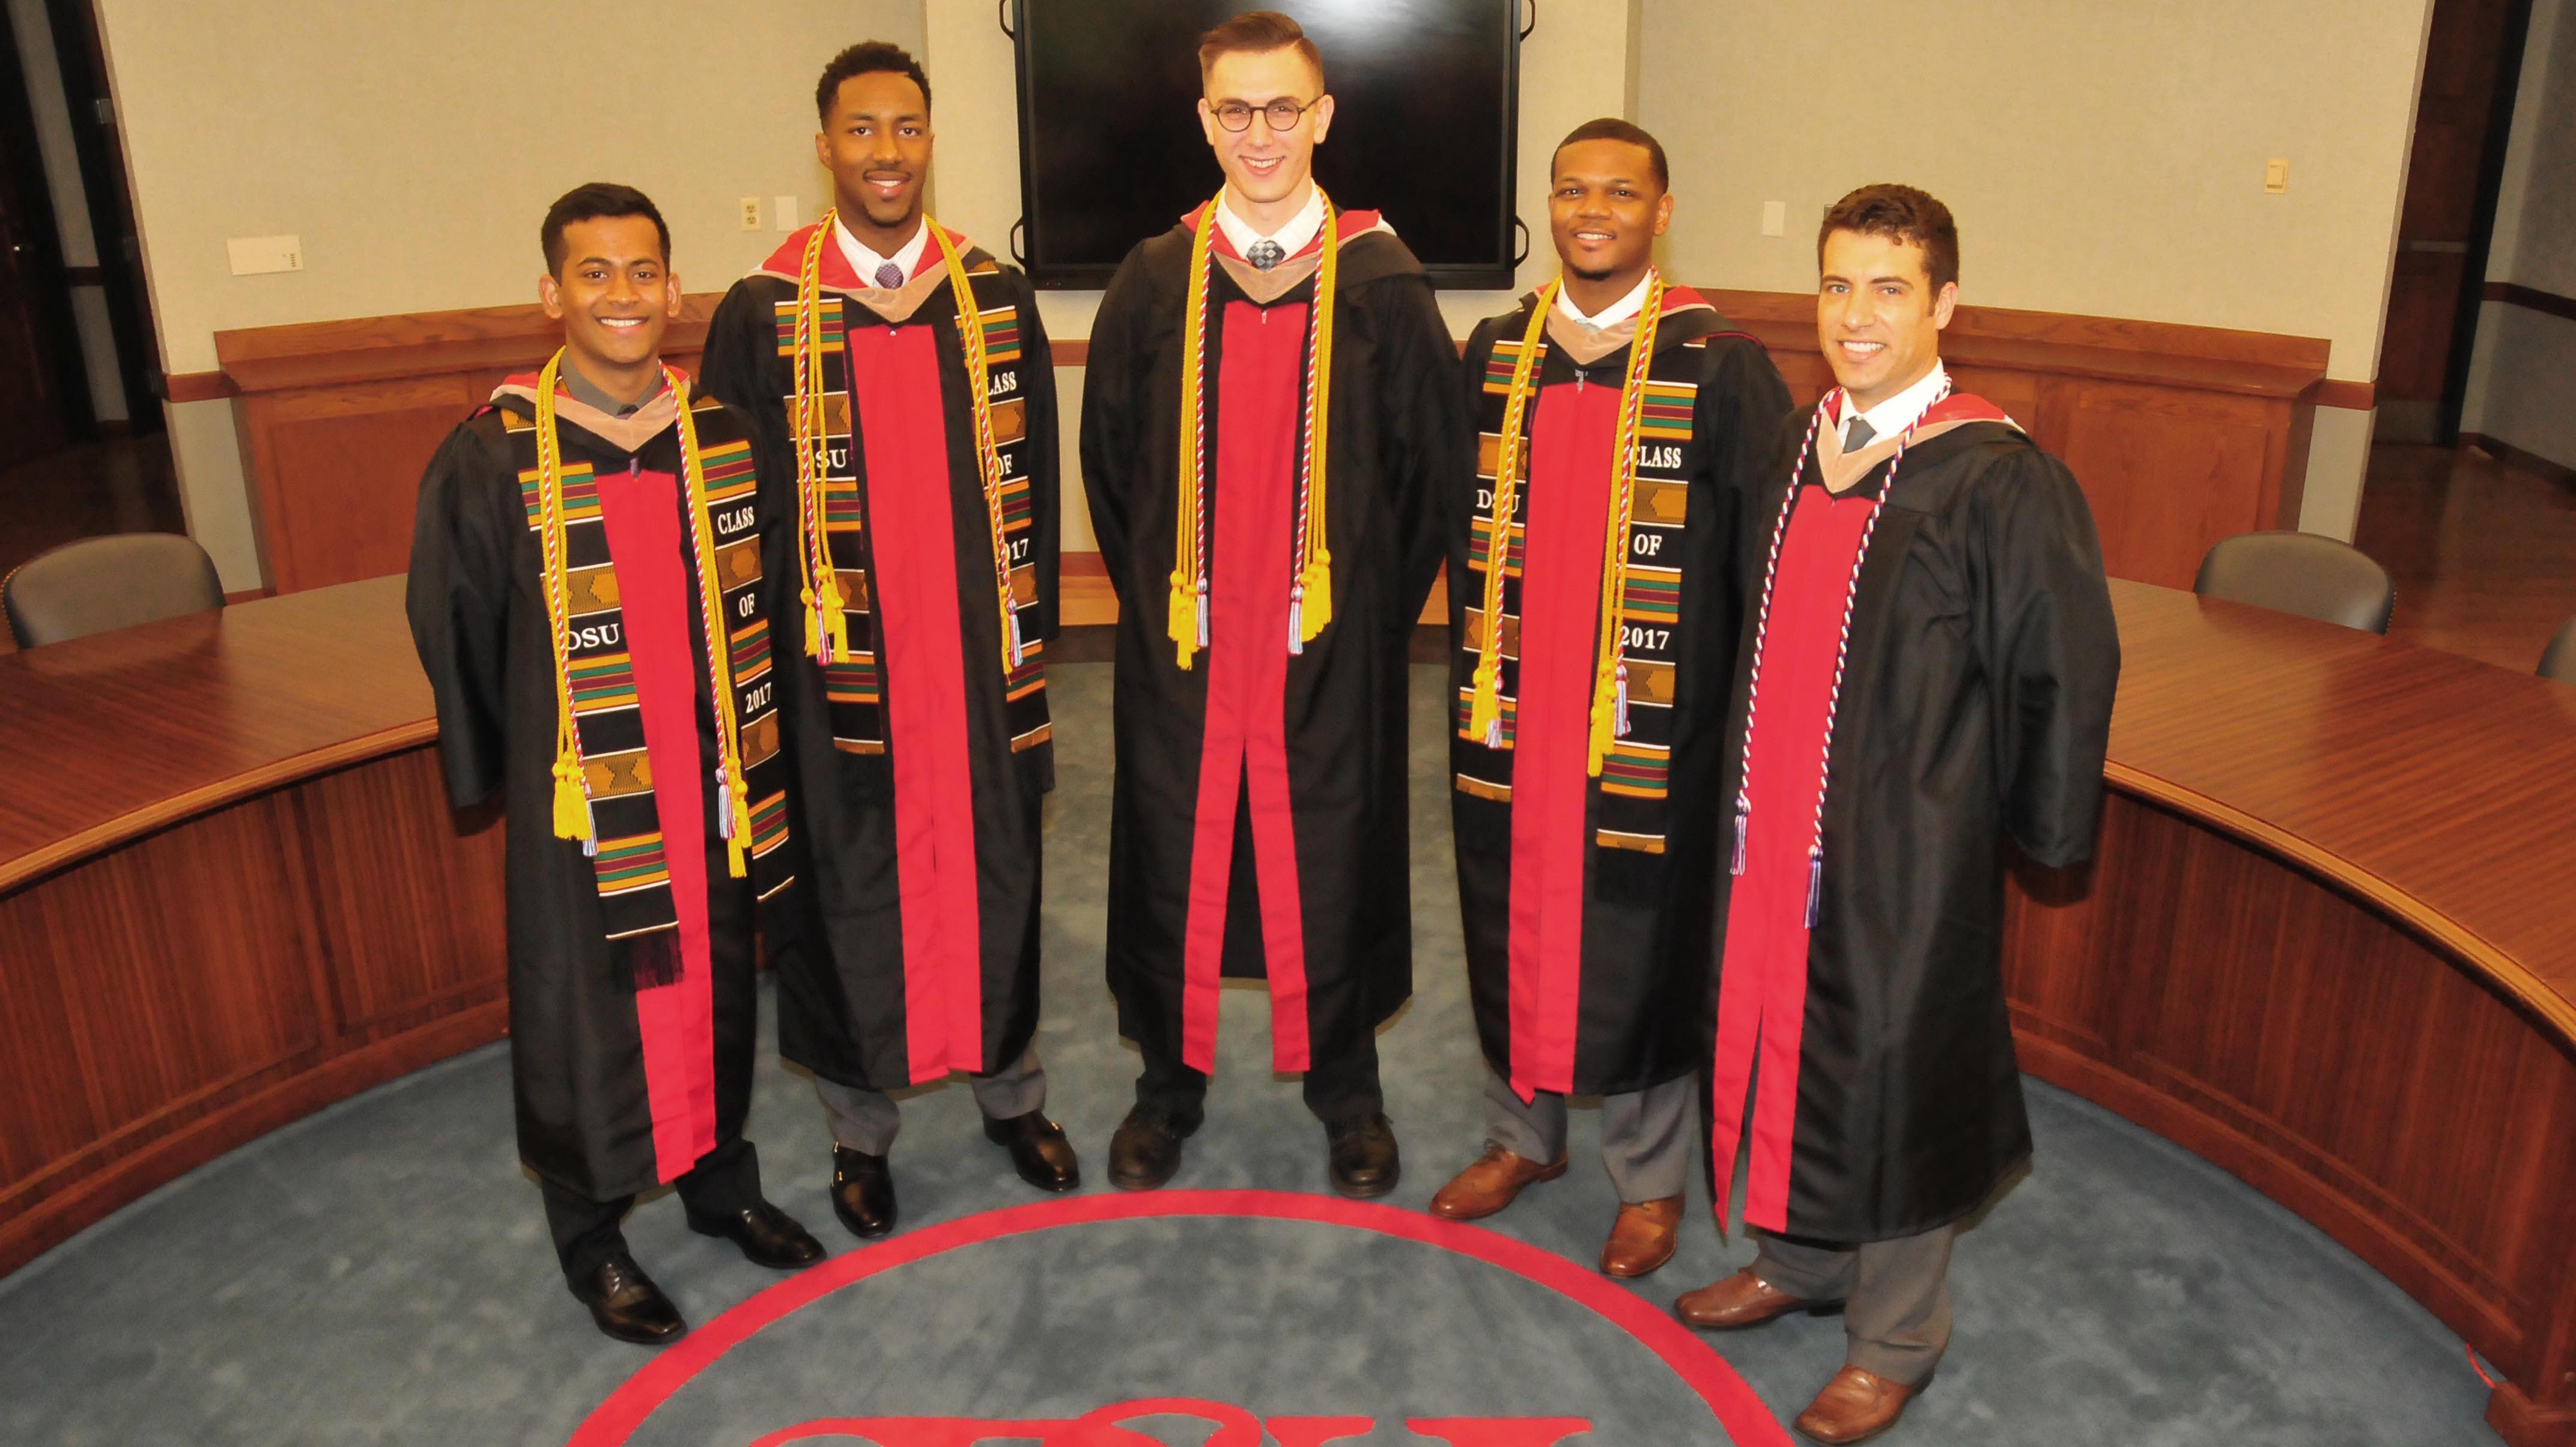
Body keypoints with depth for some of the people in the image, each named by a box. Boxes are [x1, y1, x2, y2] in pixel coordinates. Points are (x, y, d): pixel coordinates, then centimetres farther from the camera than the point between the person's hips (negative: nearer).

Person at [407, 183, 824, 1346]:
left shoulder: (725, 435, -1)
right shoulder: (493, 457, -10)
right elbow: (455, 627, 1)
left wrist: (753, 750, 8)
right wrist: (499, 770, 8)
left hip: (712, 783, 4)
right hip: (578, 799, -3)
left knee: (714, 984, 17)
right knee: (587, 1011, 8)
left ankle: (720, 1183, 38)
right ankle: (590, 1237, 29)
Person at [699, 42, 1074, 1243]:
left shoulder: (996, 295, 2)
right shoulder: (765, 310, -4)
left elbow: (1035, 479, 6)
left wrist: (1032, 635, 4)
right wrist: (767, 664, -4)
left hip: (981, 655, 2)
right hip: (843, 661, -2)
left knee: (992, 868, 14)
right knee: (855, 885, 10)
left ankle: (1010, 1089, 34)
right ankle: (859, 1122, 29)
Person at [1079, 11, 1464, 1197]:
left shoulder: (1382, 285, -2)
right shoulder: (1153, 284, 3)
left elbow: (1433, 463, 2)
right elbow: (1110, 463, 11)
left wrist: (1380, 607, 1)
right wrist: (1155, 596, 8)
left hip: (1334, 648, -1)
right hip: (1185, 643, 2)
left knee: (1334, 863, 9)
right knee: (1174, 857, 11)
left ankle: (1346, 1089, 30)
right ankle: (1170, 1085, 31)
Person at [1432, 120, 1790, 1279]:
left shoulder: (1719, 366, -8)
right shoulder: (1495, 354, 6)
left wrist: (1744, 700, -7)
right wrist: (1474, 659, 9)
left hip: (1650, 722, -4)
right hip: (1509, 709, 4)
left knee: (1640, 942, 7)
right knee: (1511, 922, 15)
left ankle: (1650, 1179, 28)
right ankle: (1524, 1134, 37)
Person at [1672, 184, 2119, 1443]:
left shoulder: (1999, 480, -16)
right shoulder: (1799, 444, 4)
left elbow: (2064, 669, -11)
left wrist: (2036, 829, -3)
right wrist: (1747, 792, 14)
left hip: (1910, 843, -6)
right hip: (1776, 817, 6)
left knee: (1891, 1067, 6)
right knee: (1780, 1035, 18)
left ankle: (1895, 1336, 27)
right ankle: (1796, 1259, 41)